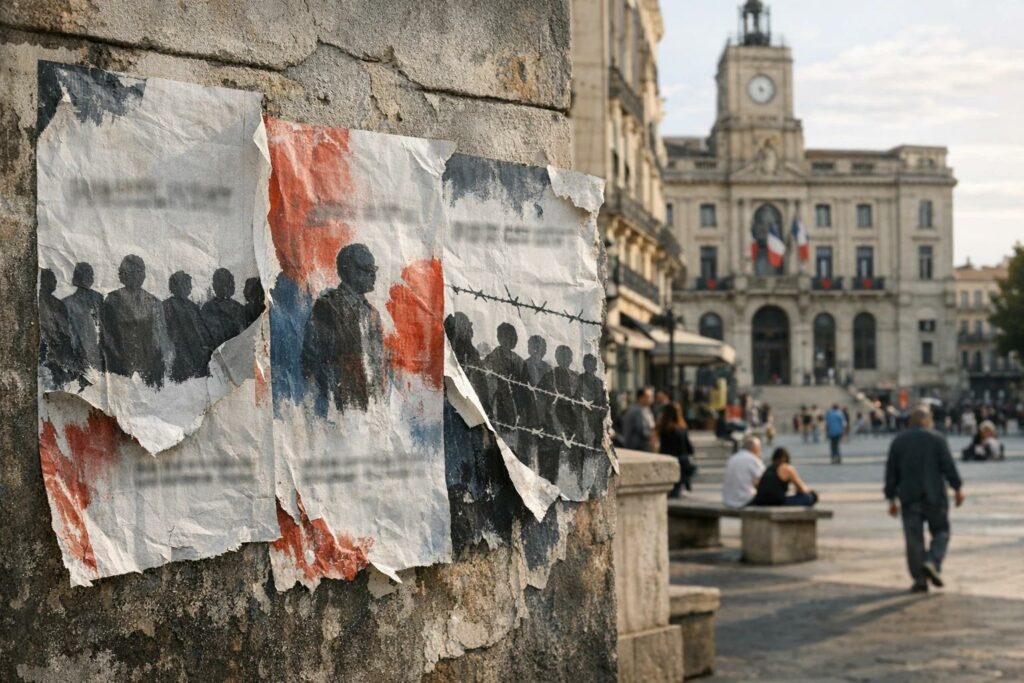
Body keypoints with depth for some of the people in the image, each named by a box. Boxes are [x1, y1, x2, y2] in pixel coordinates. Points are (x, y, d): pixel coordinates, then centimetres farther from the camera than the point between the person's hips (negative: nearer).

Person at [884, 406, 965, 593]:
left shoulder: (898, 442, 7)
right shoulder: (936, 439, -2)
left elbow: (891, 472, 7)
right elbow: (949, 466, -5)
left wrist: (892, 499, 12)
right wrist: (958, 488, 4)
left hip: (909, 498, 2)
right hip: (934, 495, -2)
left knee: (914, 539, 4)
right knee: (940, 532, 11)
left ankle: (920, 579, 3)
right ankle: (932, 562, -13)